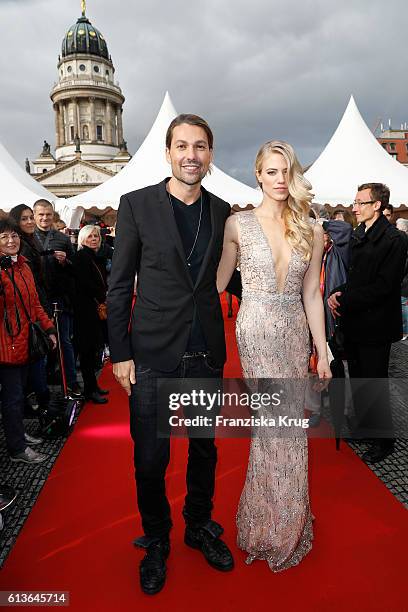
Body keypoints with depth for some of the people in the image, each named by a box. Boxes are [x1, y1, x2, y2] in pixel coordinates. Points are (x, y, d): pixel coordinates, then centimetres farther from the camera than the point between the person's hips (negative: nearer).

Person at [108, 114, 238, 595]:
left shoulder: (221, 210, 6)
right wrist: (120, 353, -7)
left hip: (207, 353, 4)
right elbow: (119, 285, -5)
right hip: (152, 355, -3)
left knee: (205, 450, 19)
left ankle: (199, 526, 44)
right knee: (150, 460, 8)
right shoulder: (136, 204, -5)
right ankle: (156, 541, 36)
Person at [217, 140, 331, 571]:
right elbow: (217, 282, 1)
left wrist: (322, 352, 6)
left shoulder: (311, 231, 4)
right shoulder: (237, 224, -3)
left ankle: (271, 522, 37)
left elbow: (311, 296, 6)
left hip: (294, 333, 4)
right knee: (282, 427, -1)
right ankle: (280, 531, 25)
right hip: (257, 331, -3)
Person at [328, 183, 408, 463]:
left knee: (375, 383, 4)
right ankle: (364, 426, 38)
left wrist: (345, 299, -20)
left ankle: (384, 439, 22)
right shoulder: (356, 235, 10)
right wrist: (337, 294, -4)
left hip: (375, 325, -8)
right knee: (358, 379, 19)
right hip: (354, 321, 8)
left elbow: (384, 286, -21)